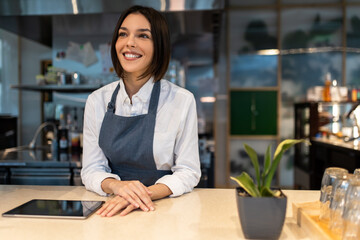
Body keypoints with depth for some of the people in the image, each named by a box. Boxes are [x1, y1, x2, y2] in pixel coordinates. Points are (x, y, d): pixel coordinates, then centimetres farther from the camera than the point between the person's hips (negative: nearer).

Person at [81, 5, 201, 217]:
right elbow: (91, 170, 0)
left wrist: (146, 193, -24)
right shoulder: (97, 101, 1)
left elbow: (188, 172, -6)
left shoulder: (182, 100, -7)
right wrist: (116, 185, -22)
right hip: (111, 210, 1)